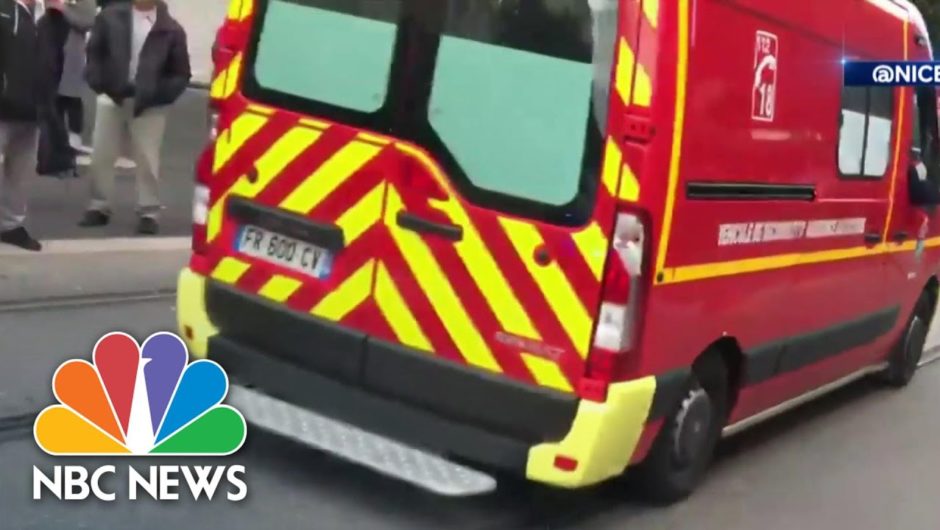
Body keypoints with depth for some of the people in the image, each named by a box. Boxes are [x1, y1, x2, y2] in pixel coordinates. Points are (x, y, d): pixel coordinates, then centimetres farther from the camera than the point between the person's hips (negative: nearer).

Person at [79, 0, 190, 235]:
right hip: (111, 97, 2)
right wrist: (99, 84, -6)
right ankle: (99, 207, 21)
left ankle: (149, 212, 12)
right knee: (101, 155, 8)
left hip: (149, 104, -2)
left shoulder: (171, 30, -3)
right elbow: (94, 52, 7)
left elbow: (181, 74, 0)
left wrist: (157, 96, -12)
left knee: (147, 160, 2)